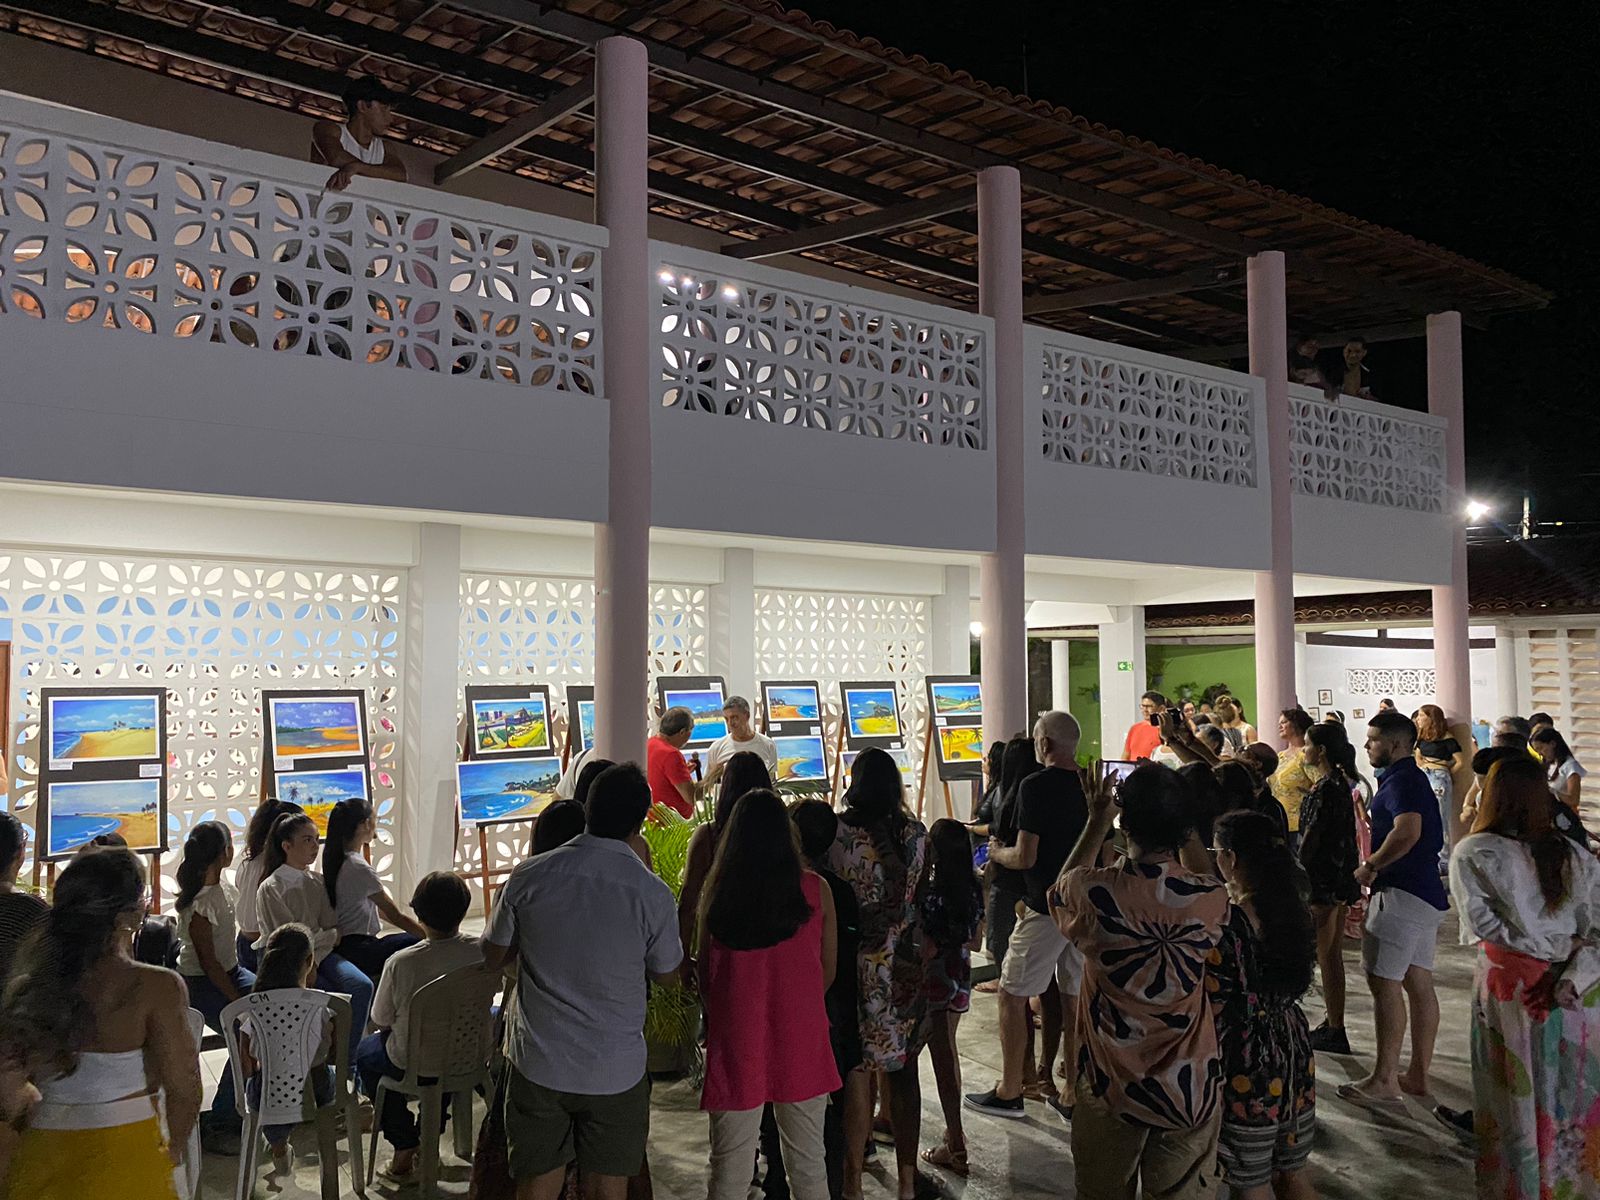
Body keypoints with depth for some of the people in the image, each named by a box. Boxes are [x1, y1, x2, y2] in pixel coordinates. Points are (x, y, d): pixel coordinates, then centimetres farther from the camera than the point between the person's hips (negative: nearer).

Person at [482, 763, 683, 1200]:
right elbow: (667, 975, 2)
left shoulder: (528, 877, -10)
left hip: (539, 1065, 1)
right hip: (616, 1071, -1)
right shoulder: (653, 894, -13)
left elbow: (494, 957, 3)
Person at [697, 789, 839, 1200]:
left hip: (736, 1042, 0)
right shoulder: (815, 890, -6)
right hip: (800, 1042, 0)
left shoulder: (717, 892, -7)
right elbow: (828, 970, 5)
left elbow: (704, 971, 2)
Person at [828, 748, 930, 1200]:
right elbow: (922, 895, 3)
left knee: (856, 1071, 7)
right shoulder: (914, 833, -3)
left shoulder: (838, 831, -13)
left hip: (857, 964, -3)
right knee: (904, 1069, 14)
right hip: (906, 964, 3)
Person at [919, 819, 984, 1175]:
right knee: (949, 1052, 22)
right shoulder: (973, 889, -3)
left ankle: (955, 1146, 6)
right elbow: (974, 939, 8)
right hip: (962, 976, 7)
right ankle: (954, 1132, 34)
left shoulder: (930, 893, -22)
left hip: (936, 977, -6)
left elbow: (926, 948, -20)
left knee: (943, 1059, 1)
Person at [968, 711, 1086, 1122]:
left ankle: (1009, 1093, 12)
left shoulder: (1036, 786, -16)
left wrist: (996, 853, 2)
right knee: (1075, 999, 13)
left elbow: (1025, 857, -17)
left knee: (1012, 996, 6)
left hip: (1045, 908, -7)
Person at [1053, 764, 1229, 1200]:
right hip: (1191, 1090, 1)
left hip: (1111, 1087, -1)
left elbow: (1063, 889, 7)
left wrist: (1097, 822, 11)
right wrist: (1177, 813, 12)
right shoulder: (1209, 898, -17)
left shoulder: (1093, 893, -20)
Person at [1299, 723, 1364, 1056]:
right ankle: (1333, 1024, 25)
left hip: (1323, 877, -10)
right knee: (1332, 954, 16)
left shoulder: (1325, 788, -19)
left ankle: (1335, 1031, 5)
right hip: (1340, 876, 10)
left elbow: (1311, 838, -19)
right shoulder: (1342, 783, 10)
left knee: (1326, 956, -2)